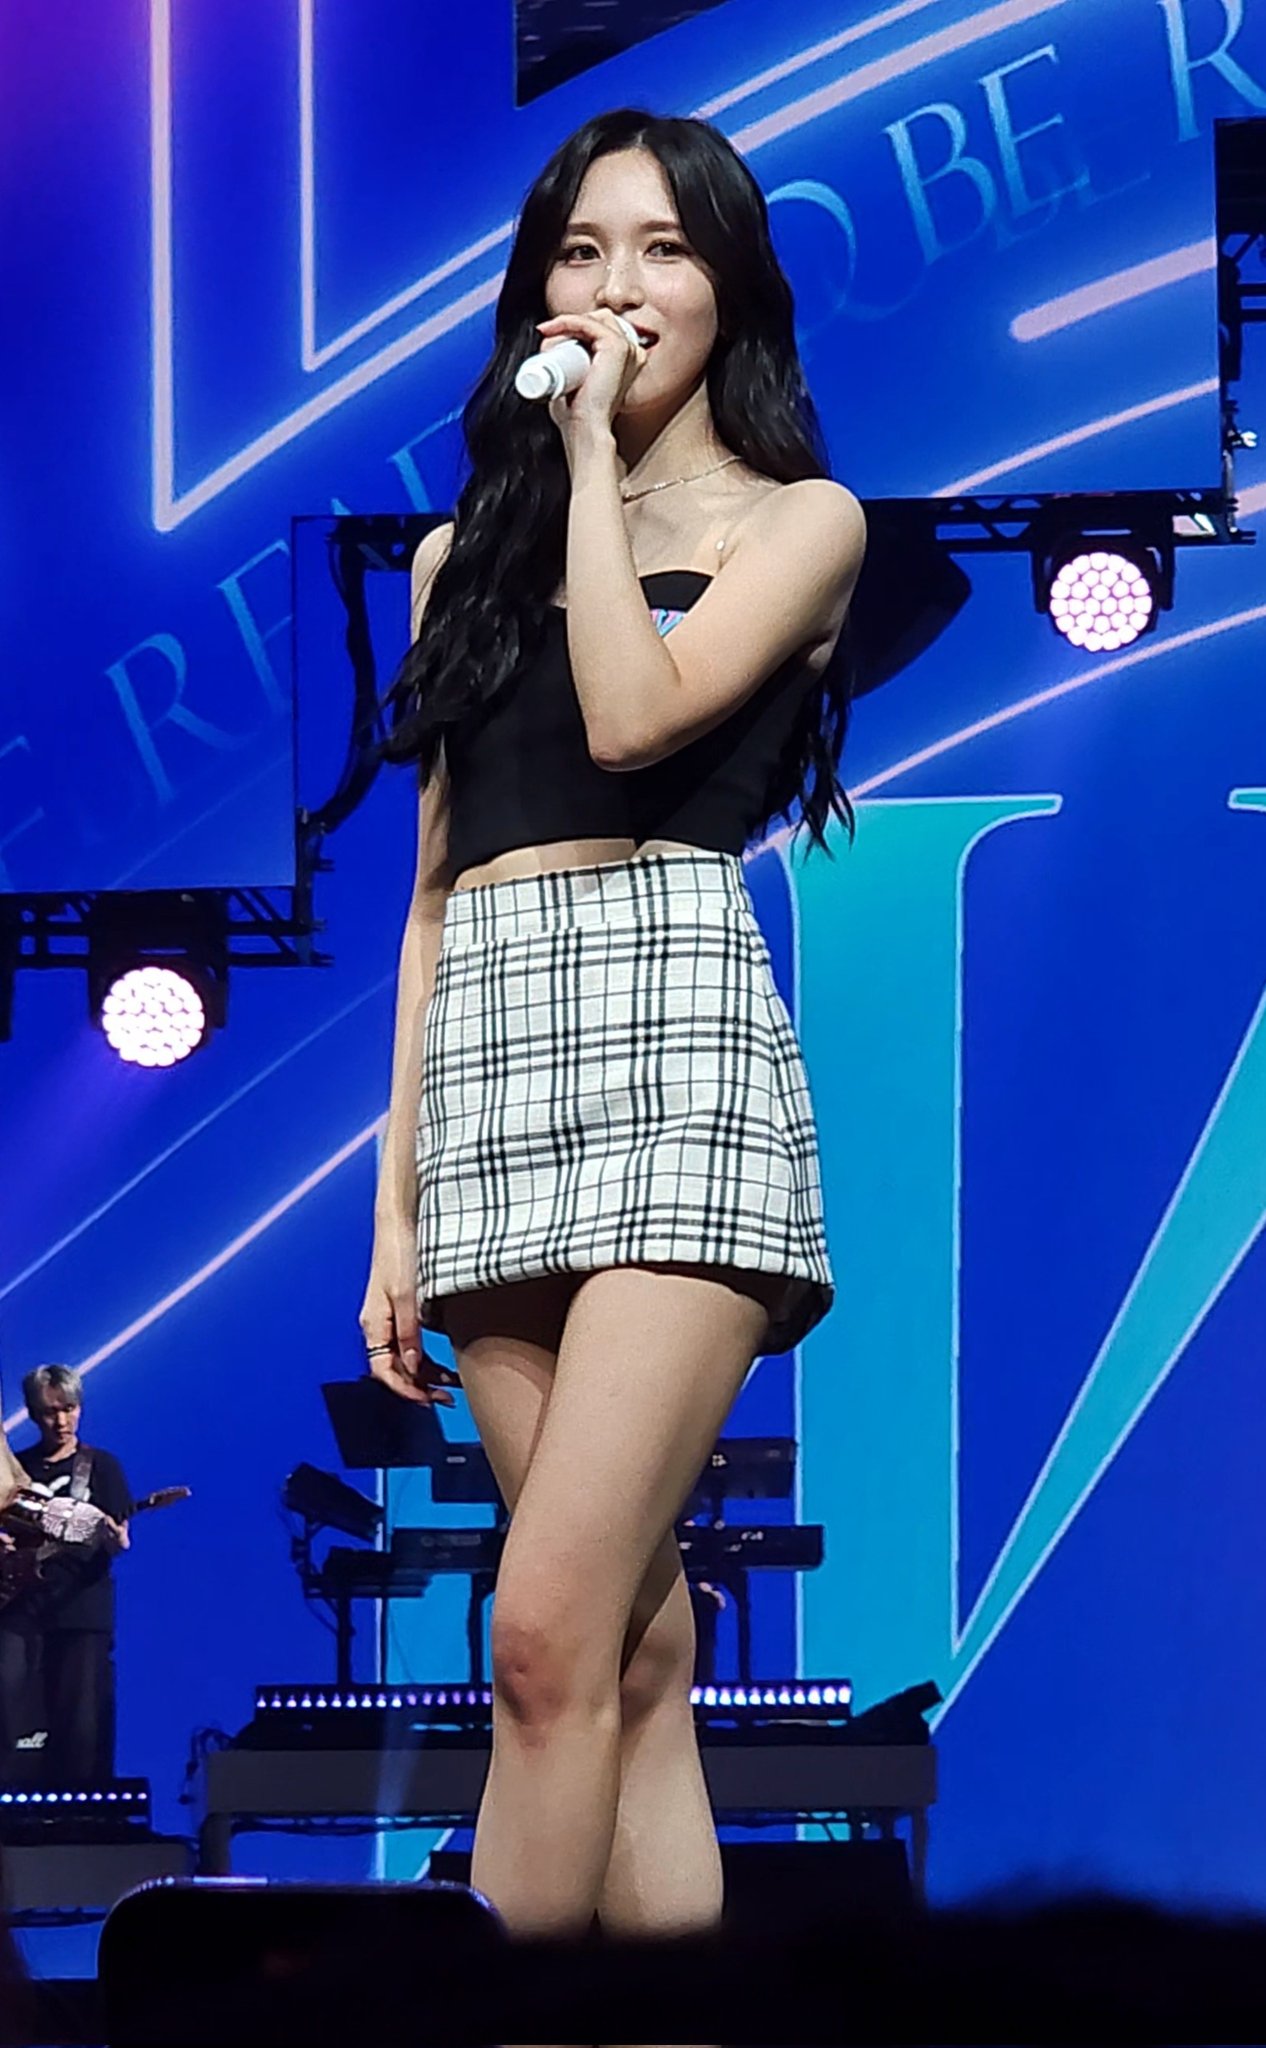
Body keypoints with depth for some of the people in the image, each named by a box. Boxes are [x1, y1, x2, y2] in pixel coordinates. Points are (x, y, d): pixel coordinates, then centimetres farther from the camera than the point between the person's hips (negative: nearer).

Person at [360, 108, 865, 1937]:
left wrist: (592, 452, -1)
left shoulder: (801, 524, 9)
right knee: (636, 1650, 0)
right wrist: (398, 1208, 14)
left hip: (674, 1030, -5)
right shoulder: (467, 555, 22)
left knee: (549, 1636, -18)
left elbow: (634, 716, -11)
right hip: (485, 1052, 5)